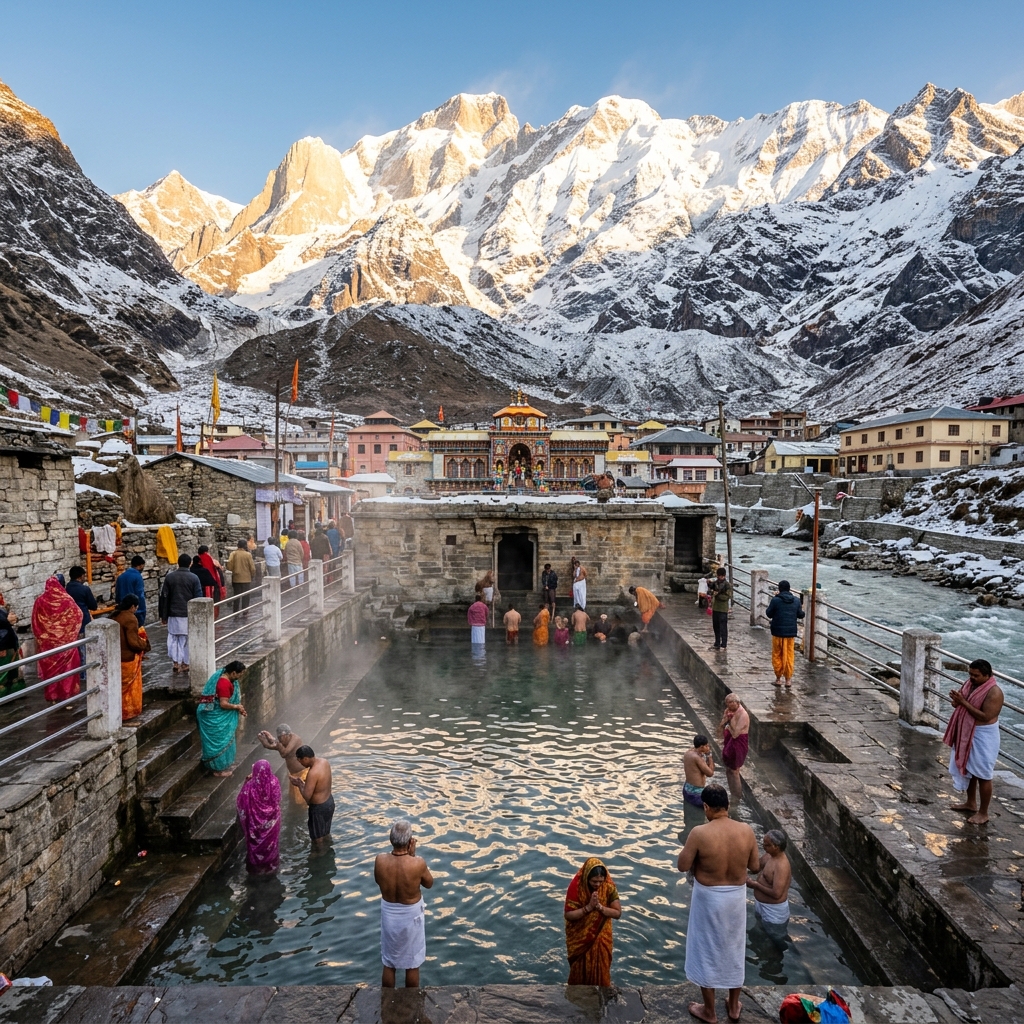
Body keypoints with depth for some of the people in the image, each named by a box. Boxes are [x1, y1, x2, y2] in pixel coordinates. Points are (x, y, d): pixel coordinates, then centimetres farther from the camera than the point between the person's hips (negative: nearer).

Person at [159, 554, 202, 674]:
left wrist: (163, 616, 8)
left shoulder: (169, 577, 0)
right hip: (189, 614, -1)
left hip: (173, 614, 1)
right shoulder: (194, 578, -6)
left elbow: (164, 597, 2)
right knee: (186, 639, 7)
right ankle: (185, 664, 11)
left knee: (173, 638, 11)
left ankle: (175, 662, 6)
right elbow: (198, 597, -5)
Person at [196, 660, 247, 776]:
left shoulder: (227, 680, 6)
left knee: (225, 740, 19)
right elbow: (224, 704, -28)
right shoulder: (224, 683, -26)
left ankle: (224, 765, 32)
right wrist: (237, 707, -13)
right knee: (219, 741, 2)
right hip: (216, 719, -10)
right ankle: (219, 768, 14)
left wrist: (238, 708, 4)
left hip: (221, 717, 10)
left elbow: (230, 699, 16)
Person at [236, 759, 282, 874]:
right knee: (270, 841, 24)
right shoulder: (274, 782, -21)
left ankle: (256, 866, 38)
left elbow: (240, 802, -10)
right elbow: (277, 799, -6)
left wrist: (246, 782, -10)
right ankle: (271, 864, 41)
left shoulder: (250, 785, -27)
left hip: (256, 821, -2)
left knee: (256, 843, 21)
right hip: (271, 820, 2)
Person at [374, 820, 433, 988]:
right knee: (412, 963, 19)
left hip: (389, 914, 2)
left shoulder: (380, 860, -22)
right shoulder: (418, 863, -28)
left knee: (388, 963, 22)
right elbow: (429, 884, -7)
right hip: (411, 915, -2)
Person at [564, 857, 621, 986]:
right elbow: (568, 915, -23)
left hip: (600, 935, 1)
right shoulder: (576, 886, -25)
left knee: (600, 968, 15)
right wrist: (589, 907, -33)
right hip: (579, 936, -1)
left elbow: (618, 913, -14)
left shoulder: (609, 887, -19)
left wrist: (599, 906, -29)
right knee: (579, 968, 16)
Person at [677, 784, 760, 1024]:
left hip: (709, 898, -4)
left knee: (707, 952, 14)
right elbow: (755, 866, 0)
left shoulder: (699, 833, -23)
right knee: (734, 950, 22)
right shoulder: (746, 830, -13)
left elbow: (682, 866, -14)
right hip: (737, 897, 4)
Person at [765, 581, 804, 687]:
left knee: (777, 655, 10)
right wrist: (802, 609, 29)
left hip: (778, 632, -3)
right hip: (791, 632, 3)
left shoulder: (775, 600, -13)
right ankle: (788, 679, 15)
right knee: (789, 655, 12)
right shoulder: (796, 600, -2)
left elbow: (769, 614, -4)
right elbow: (801, 615, 7)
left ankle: (778, 678, 14)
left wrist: (769, 606, 12)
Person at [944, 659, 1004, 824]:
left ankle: (983, 813, 17)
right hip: (966, 733, 8)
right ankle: (971, 803, 37)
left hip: (983, 737, -8)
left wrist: (964, 702, -29)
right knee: (968, 769, 20)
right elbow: (959, 705, 8)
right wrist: (956, 699, -15)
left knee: (983, 775, 4)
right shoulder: (969, 683, 1)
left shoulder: (994, 692, -22)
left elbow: (985, 716, -27)